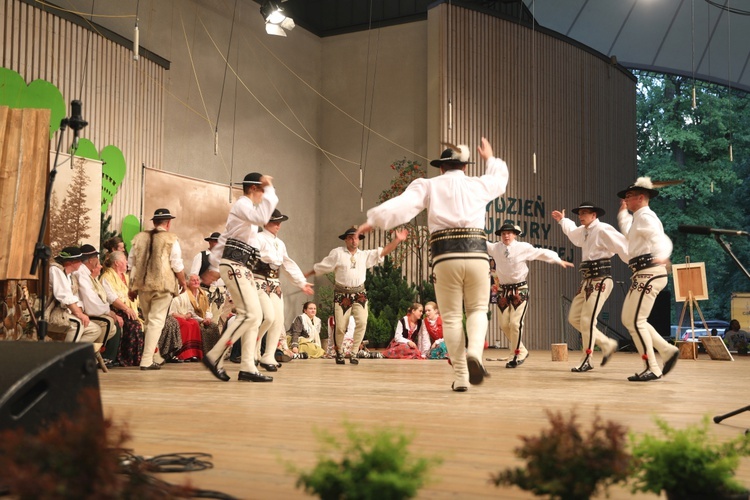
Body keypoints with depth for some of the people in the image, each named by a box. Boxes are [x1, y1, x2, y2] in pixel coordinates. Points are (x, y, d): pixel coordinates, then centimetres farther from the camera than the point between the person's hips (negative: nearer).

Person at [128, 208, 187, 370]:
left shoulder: (139, 237, 9)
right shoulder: (171, 239, -5)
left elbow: (131, 263, 11)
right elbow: (177, 265, -7)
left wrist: (133, 287, 17)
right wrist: (182, 282, 9)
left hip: (142, 285, 5)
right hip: (163, 286, -5)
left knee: (148, 321, 19)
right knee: (156, 322, -2)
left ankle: (149, 354, 25)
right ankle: (147, 360, -6)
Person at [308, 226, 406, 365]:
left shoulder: (365, 255, 10)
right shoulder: (337, 253, 0)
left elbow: (383, 251, 5)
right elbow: (321, 266, 7)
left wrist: (396, 240, -7)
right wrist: (307, 274, 10)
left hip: (359, 294, 3)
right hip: (342, 295, -2)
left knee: (362, 322, -14)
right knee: (340, 326, -1)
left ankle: (354, 354, -1)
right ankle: (339, 353, 24)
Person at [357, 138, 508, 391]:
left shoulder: (429, 185, 11)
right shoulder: (478, 185, 19)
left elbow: (402, 204, -5)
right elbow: (500, 178, 42)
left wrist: (373, 220, -6)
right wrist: (491, 159, 59)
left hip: (446, 256, -1)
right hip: (476, 254, 1)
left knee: (452, 316, 8)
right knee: (477, 309, 15)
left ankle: (460, 377, 7)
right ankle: (474, 352, -14)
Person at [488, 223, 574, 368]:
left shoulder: (523, 247, -7)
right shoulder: (495, 248, 1)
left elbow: (541, 253, -4)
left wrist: (559, 261, -8)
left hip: (520, 290, -4)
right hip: (504, 291, 4)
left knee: (515, 323, -13)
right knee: (504, 325, 3)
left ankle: (518, 355, 3)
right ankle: (522, 351, 23)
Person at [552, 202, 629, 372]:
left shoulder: (602, 229, -12)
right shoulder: (583, 231, 16)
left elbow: (622, 246, -20)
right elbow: (572, 232, 41)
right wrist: (562, 220, 48)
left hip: (600, 280, -10)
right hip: (587, 280, 10)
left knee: (587, 320, -12)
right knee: (574, 318, 9)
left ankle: (586, 361, -1)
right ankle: (607, 344, 20)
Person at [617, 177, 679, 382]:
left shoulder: (645, 217, -11)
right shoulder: (639, 218, 21)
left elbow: (661, 239, -27)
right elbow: (628, 233, 43)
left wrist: (661, 256, -44)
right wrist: (623, 213, 47)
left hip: (649, 273, -11)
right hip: (642, 275, 11)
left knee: (635, 321, -11)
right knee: (629, 320, 12)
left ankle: (652, 369, -5)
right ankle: (668, 351, 15)